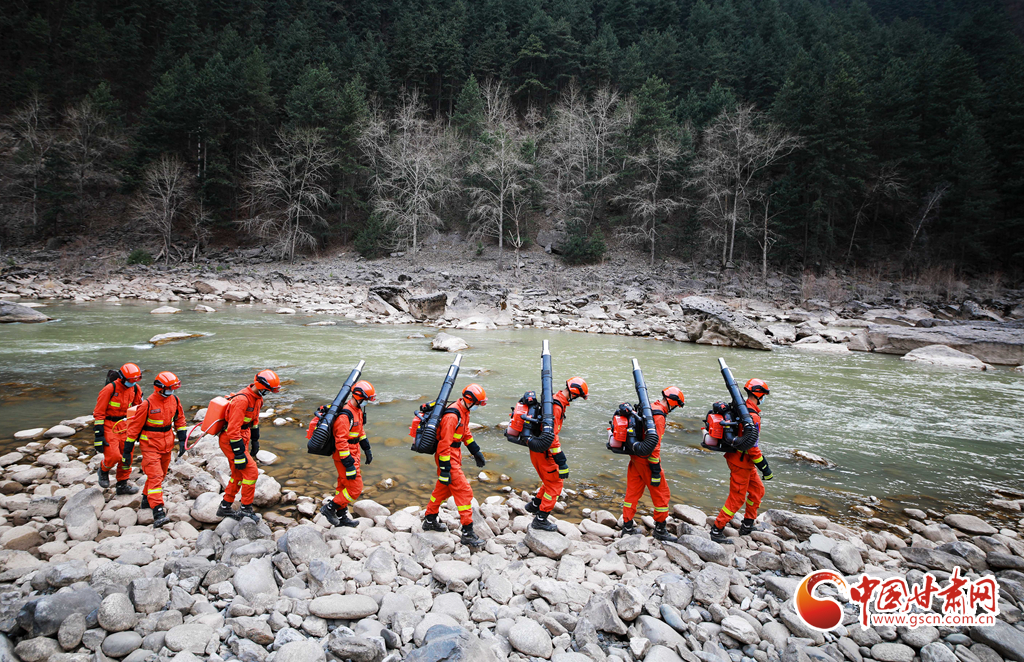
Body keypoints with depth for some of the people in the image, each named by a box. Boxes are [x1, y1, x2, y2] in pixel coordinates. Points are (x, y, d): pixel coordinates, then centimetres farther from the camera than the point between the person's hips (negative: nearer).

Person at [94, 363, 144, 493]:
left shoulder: (136, 388, 0)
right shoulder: (110, 389, -18)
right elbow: (98, 413, -14)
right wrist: (99, 435, -16)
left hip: (124, 425, 6)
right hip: (108, 425, -6)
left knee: (127, 456, 7)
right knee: (114, 456, -15)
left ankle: (122, 485, 22)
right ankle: (103, 470, 19)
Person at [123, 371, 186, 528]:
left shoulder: (174, 400, 1)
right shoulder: (148, 404, -17)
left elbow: (180, 419, 15)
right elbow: (134, 426, -11)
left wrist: (182, 439, 10)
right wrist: (127, 451, -8)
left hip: (167, 445, 6)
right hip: (150, 446, -6)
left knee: (160, 475, 17)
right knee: (155, 476, -14)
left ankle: (147, 499, 39)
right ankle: (158, 513, -20)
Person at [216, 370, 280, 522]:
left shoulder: (257, 398, 4)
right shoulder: (241, 400, -27)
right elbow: (233, 429, -28)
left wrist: (255, 441, 23)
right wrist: (239, 454, -25)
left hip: (242, 439, 10)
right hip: (230, 441, -10)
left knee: (238, 475, 17)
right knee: (251, 472, -10)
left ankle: (225, 507, 31)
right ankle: (246, 509, 2)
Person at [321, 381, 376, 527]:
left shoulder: (358, 410, 6)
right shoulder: (345, 415, -26)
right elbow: (341, 442, -27)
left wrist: (367, 449, 24)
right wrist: (349, 464, -26)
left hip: (353, 453, 10)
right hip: (345, 456, -10)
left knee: (344, 486, 19)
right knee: (355, 489, -6)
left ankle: (341, 517, 30)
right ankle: (330, 508, 8)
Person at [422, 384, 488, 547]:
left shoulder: (463, 412, 7)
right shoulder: (452, 416, -26)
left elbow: (466, 433, 21)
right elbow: (444, 444, -25)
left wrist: (476, 452, 21)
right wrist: (445, 470, -24)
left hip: (454, 455, 10)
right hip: (448, 458, -10)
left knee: (443, 489, 22)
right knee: (464, 491, -9)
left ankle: (430, 521, 38)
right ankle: (467, 533, -4)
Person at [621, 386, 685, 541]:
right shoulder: (658, 416, -20)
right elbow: (654, 445, -23)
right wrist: (656, 471, -20)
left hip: (635, 457, 9)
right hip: (646, 459, -9)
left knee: (633, 491, 15)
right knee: (662, 493, 6)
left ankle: (627, 526, 23)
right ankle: (660, 529, 15)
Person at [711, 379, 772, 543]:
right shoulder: (752, 417, -26)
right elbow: (752, 447, -26)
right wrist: (765, 468, -18)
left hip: (741, 459, 10)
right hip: (741, 462, -10)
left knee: (758, 490, 21)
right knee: (737, 498, 2)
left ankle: (747, 526, 32)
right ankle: (717, 531, 10)